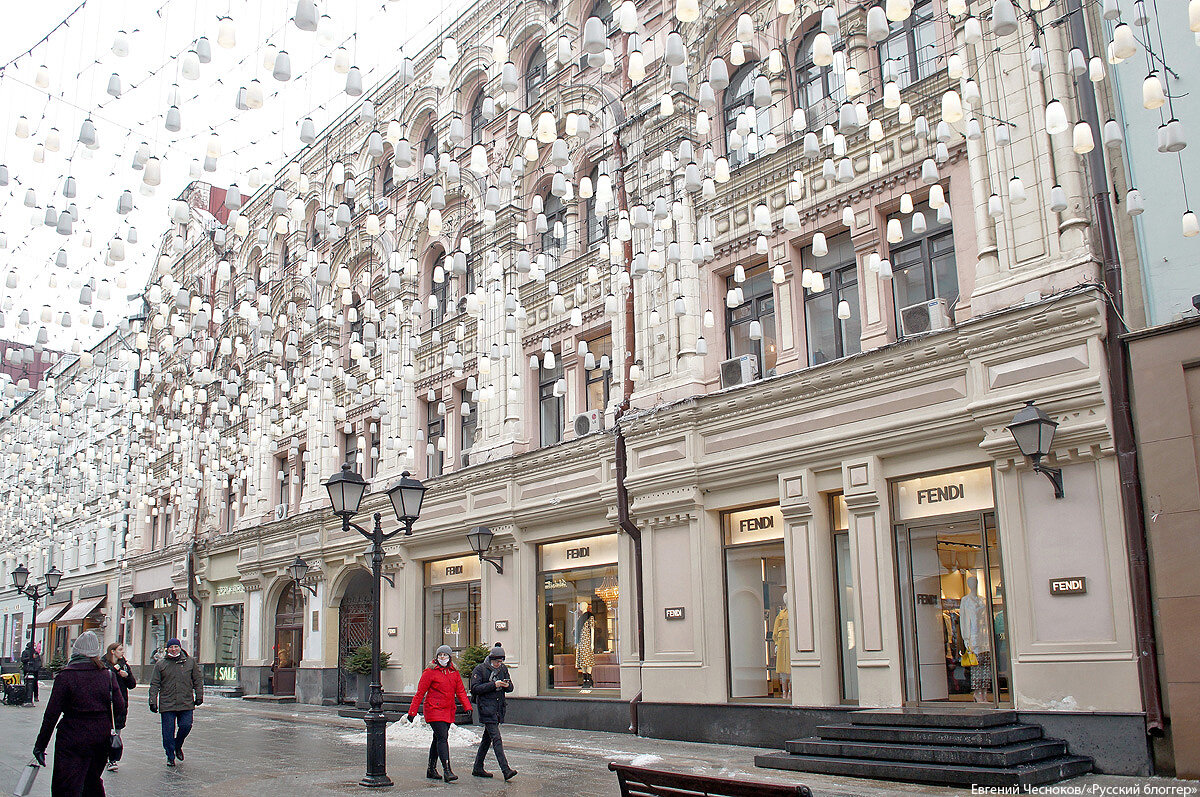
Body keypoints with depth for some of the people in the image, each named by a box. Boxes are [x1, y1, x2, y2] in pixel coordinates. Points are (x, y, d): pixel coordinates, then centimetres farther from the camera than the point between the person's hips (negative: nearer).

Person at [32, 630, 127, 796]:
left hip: (72, 739, -4)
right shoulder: (108, 674, 2)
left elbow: (52, 713, -9)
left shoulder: (65, 676, -9)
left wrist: (40, 744, -3)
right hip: (101, 737, 5)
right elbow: (120, 707, 3)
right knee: (93, 783, 22)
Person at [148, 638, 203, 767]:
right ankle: (170, 756, 15)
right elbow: (154, 684, 5)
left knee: (186, 726, -6)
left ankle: (178, 746, 23)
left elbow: (198, 680, 12)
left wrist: (199, 696, 6)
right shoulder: (161, 664, 5)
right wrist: (153, 701, -2)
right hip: (167, 704, 0)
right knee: (168, 731, 0)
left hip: (186, 703, 0)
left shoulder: (190, 661, 7)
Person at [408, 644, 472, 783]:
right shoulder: (430, 672, -6)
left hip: (448, 711, 6)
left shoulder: (454, 672, 10)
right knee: (442, 738, -15)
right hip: (434, 710, -6)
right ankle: (447, 771, -18)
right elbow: (420, 693, -4)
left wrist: (467, 707, -2)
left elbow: (460, 691, 11)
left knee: (438, 739, 14)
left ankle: (431, 769, 24)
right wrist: (412, 712, -5)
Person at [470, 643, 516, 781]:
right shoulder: (480, 669, -6)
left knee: (487, 738, 13)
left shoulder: (503, 669, 12)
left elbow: (510, 687, 15)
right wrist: (494, 685, -21)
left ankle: (478, 768, 23)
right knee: (496, 739, -13)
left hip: (498, 709, 7)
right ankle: (506, 770, -18)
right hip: (486, 708, -7)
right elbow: (475, 689, -14)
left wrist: (507, 685, -10)